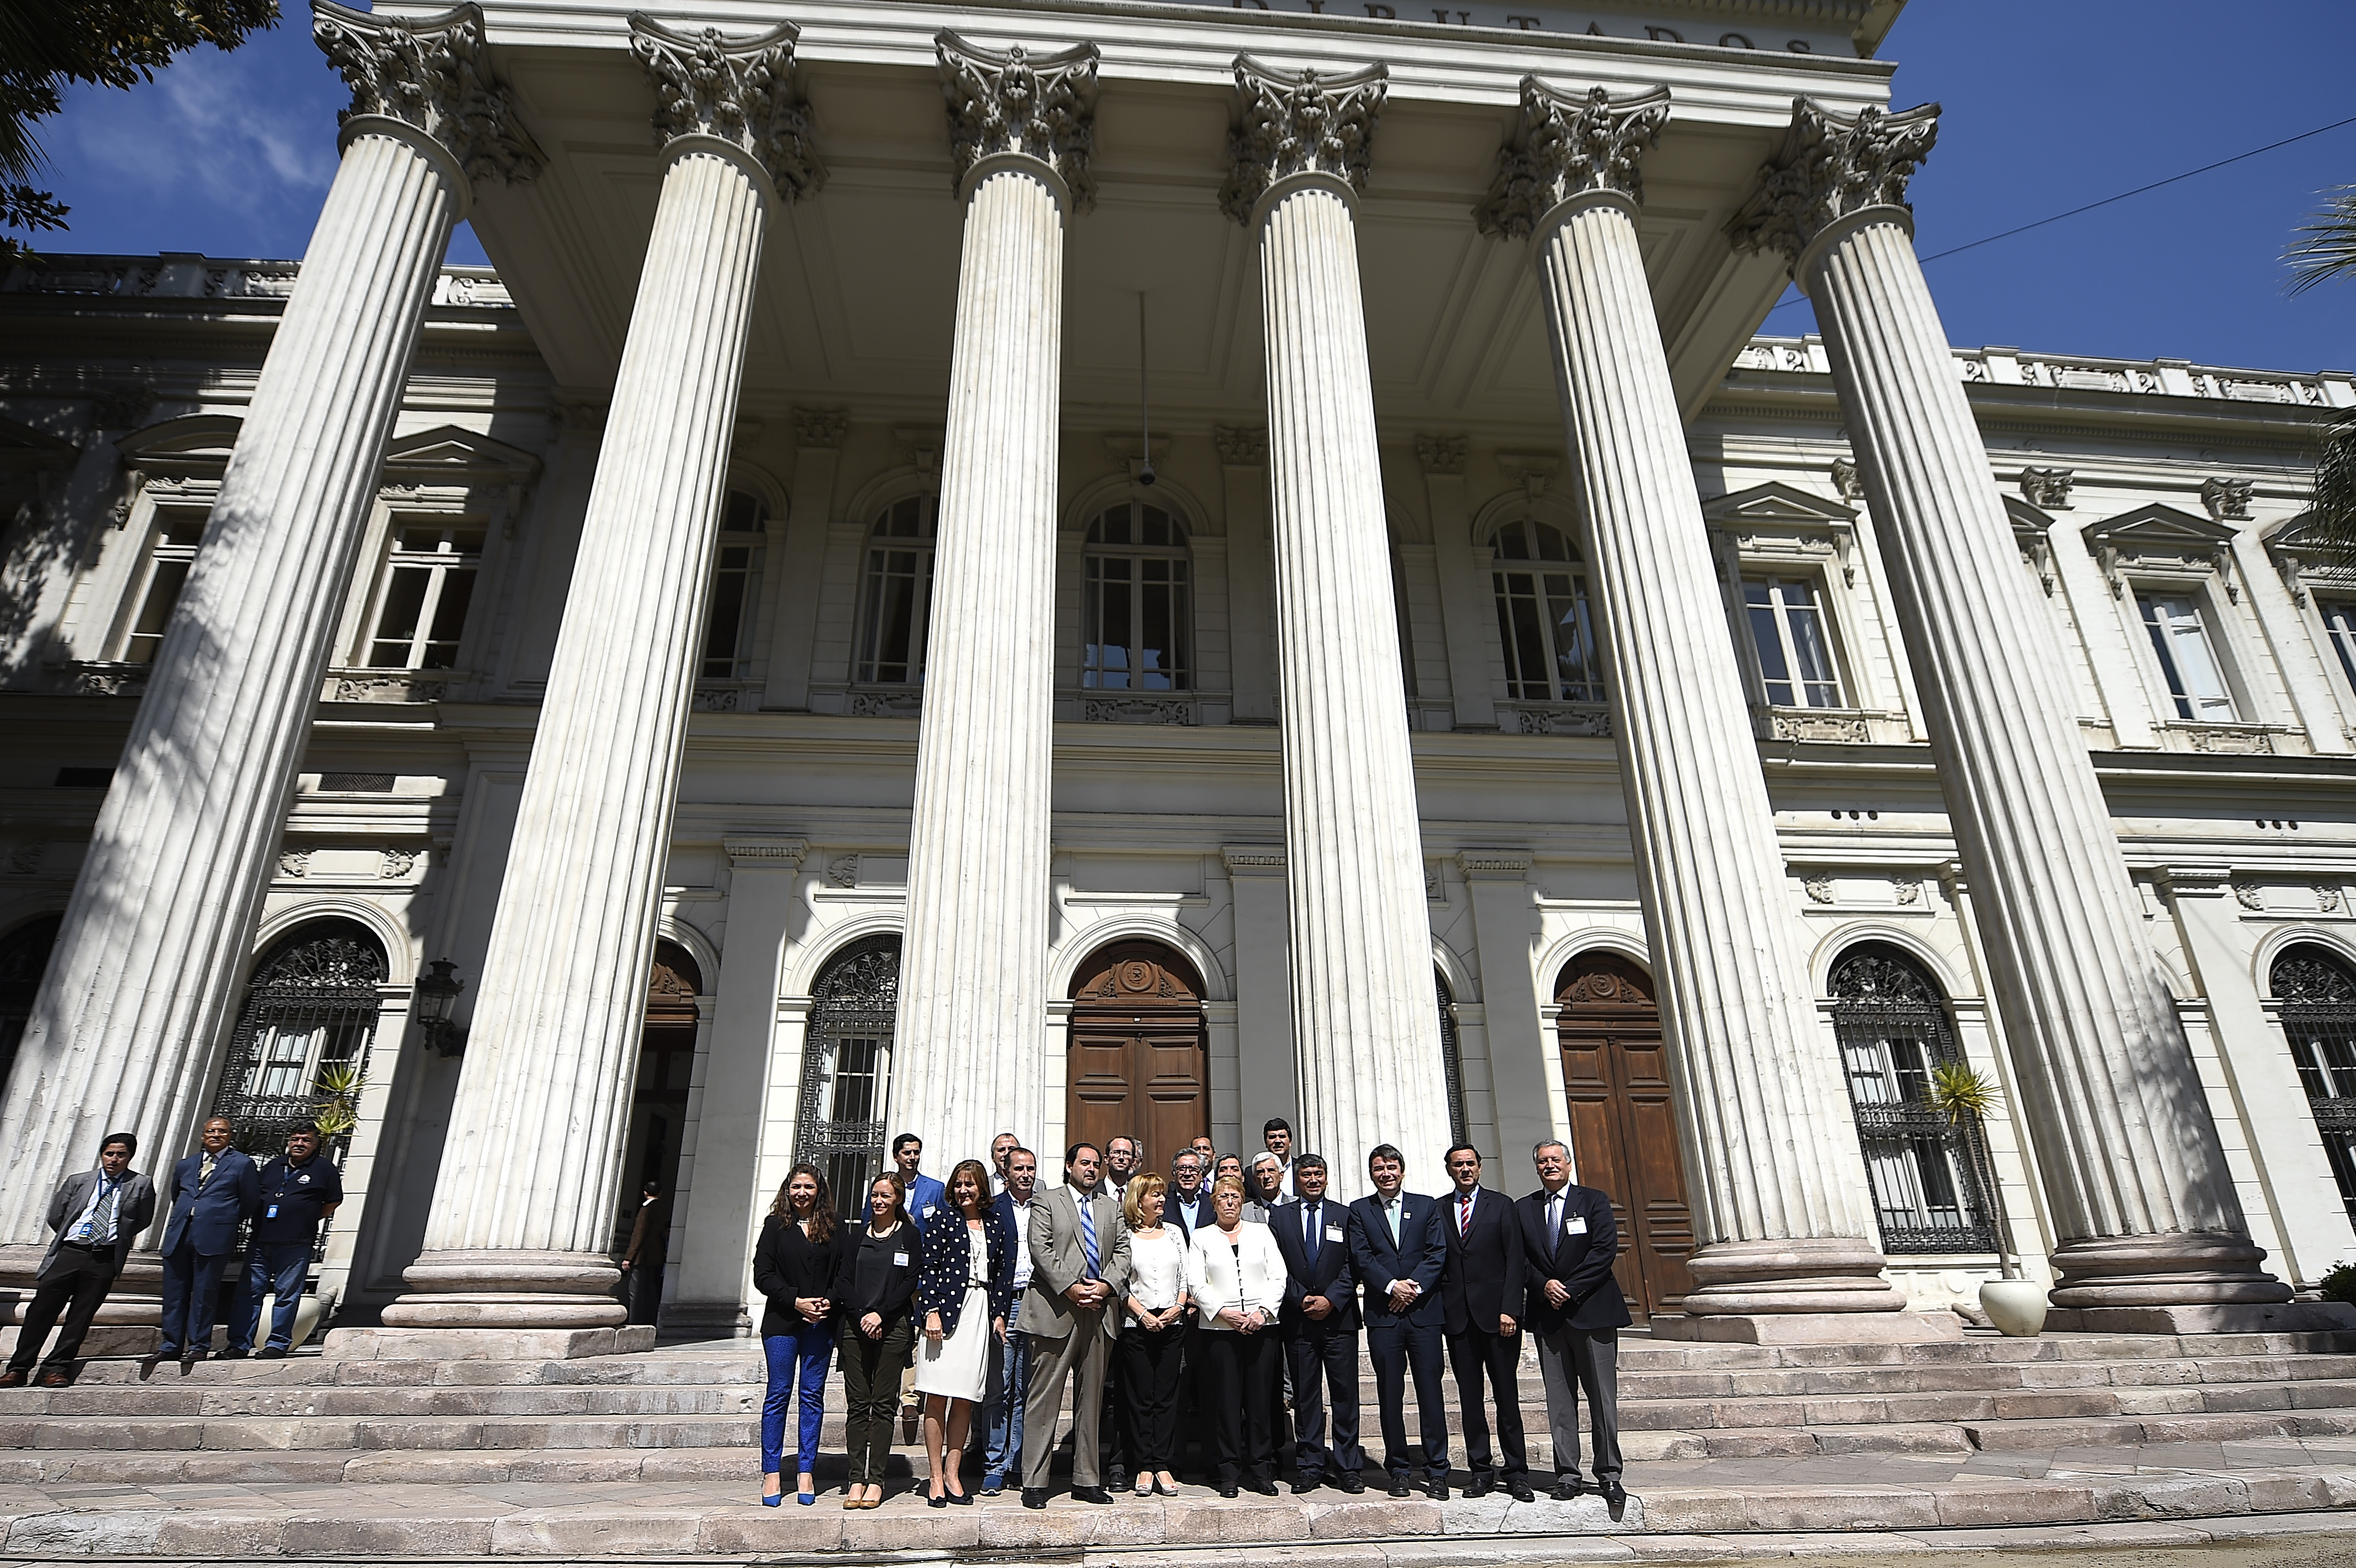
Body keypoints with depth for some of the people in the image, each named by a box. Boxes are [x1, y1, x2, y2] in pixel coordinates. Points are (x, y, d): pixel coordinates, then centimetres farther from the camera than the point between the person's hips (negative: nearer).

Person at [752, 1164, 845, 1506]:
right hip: (783, 1322, -1)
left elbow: (843, 1273, 6)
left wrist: (829, 1301, -12)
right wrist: (796, 1301, -12)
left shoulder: (832, 1230, 7)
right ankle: (771, 1472, 13)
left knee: (813, 1396, 5)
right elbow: (763, 1275, -3)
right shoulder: (775, 1226, 3)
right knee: (779, 1394, 2)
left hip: (821, 1324, 2)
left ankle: (805, 1473, 14)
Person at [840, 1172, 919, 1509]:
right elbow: (845, 1281, 7)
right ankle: (856, 1479, 9)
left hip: (892, 1327, -2)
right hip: (855, 1326, 3)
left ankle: (876, 1480, 4)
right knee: (857, 1405, 3)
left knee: (883, 1405, 0)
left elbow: (911, 1282, -2)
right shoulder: (858, 1236, 13)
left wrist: (880, 1314, -11)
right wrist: (861, 1316, -8)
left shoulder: (909, 1235, 4)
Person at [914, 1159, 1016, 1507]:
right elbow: (928, 1266, -2)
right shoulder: (944, 1217, 3)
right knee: (937, 1397, -2)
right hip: (946, 1310, -3)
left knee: (966, 1399, 5)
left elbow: (1004, 1273, 13)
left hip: (982, 1311, 3)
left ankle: (953, 1473, 15)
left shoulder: (996, 1224, 11)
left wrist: (1000, 1315, 6)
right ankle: (936, 1478, 7)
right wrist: (931, 1311, -10)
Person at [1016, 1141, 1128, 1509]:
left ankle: (1086, 1479, 19)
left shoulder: (1112, 1208, 18)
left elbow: (1123, 1250, 10)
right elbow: (1040, 1249, -7)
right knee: (1044, 1399, -2)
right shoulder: (1048, 1203, 4)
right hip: (1056, 1311, -4)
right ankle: (1034, 1482, 6)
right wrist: (1070, 1288, -14)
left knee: (1091, 1399, 10)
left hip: (1099, 1313, 4)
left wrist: (1105, 1285, -7)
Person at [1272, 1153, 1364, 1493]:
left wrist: (1330, 1299, -10)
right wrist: (1302, 1299, -8)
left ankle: (1348, 1467, 11)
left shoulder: (1345, 1216, 8)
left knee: (1345, 1393, 2)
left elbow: (1352, 1266, 1)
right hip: (1297, 1319, 0)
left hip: (1339, 1317, 0)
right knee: (1305, 1395, 5)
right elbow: (1277, 1268, 3)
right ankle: (1309, 1467, 13)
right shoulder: (1279, 1218, 8)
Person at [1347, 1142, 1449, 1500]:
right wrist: (1392, 1286, -13)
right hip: (1382, 1314, 0)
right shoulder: (1359, 1211, 8)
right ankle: (1399, 1470, 15)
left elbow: (1438, 1253, 1)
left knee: (1430, 1392, 0)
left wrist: (1414, 1285, -11)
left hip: (1424, 1311, 0)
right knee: (1390, 1394, 4)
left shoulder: (1427, 1206, 10)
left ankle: (1437, 1472, 10)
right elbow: (1360, 1258, -1)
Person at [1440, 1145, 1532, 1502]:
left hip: (1496, 1313, -2)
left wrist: (1509, 1310, -9)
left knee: (1506, 1394, 2)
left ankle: (1516, 1472, 12)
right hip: (1457, 1317, 2)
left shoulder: (1501, 1205, 4)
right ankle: (1480, 1470, 16)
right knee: (1469, 1396, 7)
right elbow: (1435, 1262, 8)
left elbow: (1515, 1260, -1)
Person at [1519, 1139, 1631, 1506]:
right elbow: (1520, 1259, 8)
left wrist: (1570, 1289, -12)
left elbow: (1605, 1250, -7)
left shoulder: (1594, 1200, 3)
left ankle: (1609, 1475, 9)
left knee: (1603, 1398, 0)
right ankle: (1567, 1475, 12)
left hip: (1592, 1310, -2)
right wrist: (1544, 1286, -10)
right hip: (1548, 1315, 3)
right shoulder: (1523, 1209, 11)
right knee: (1559, 1400, 5)